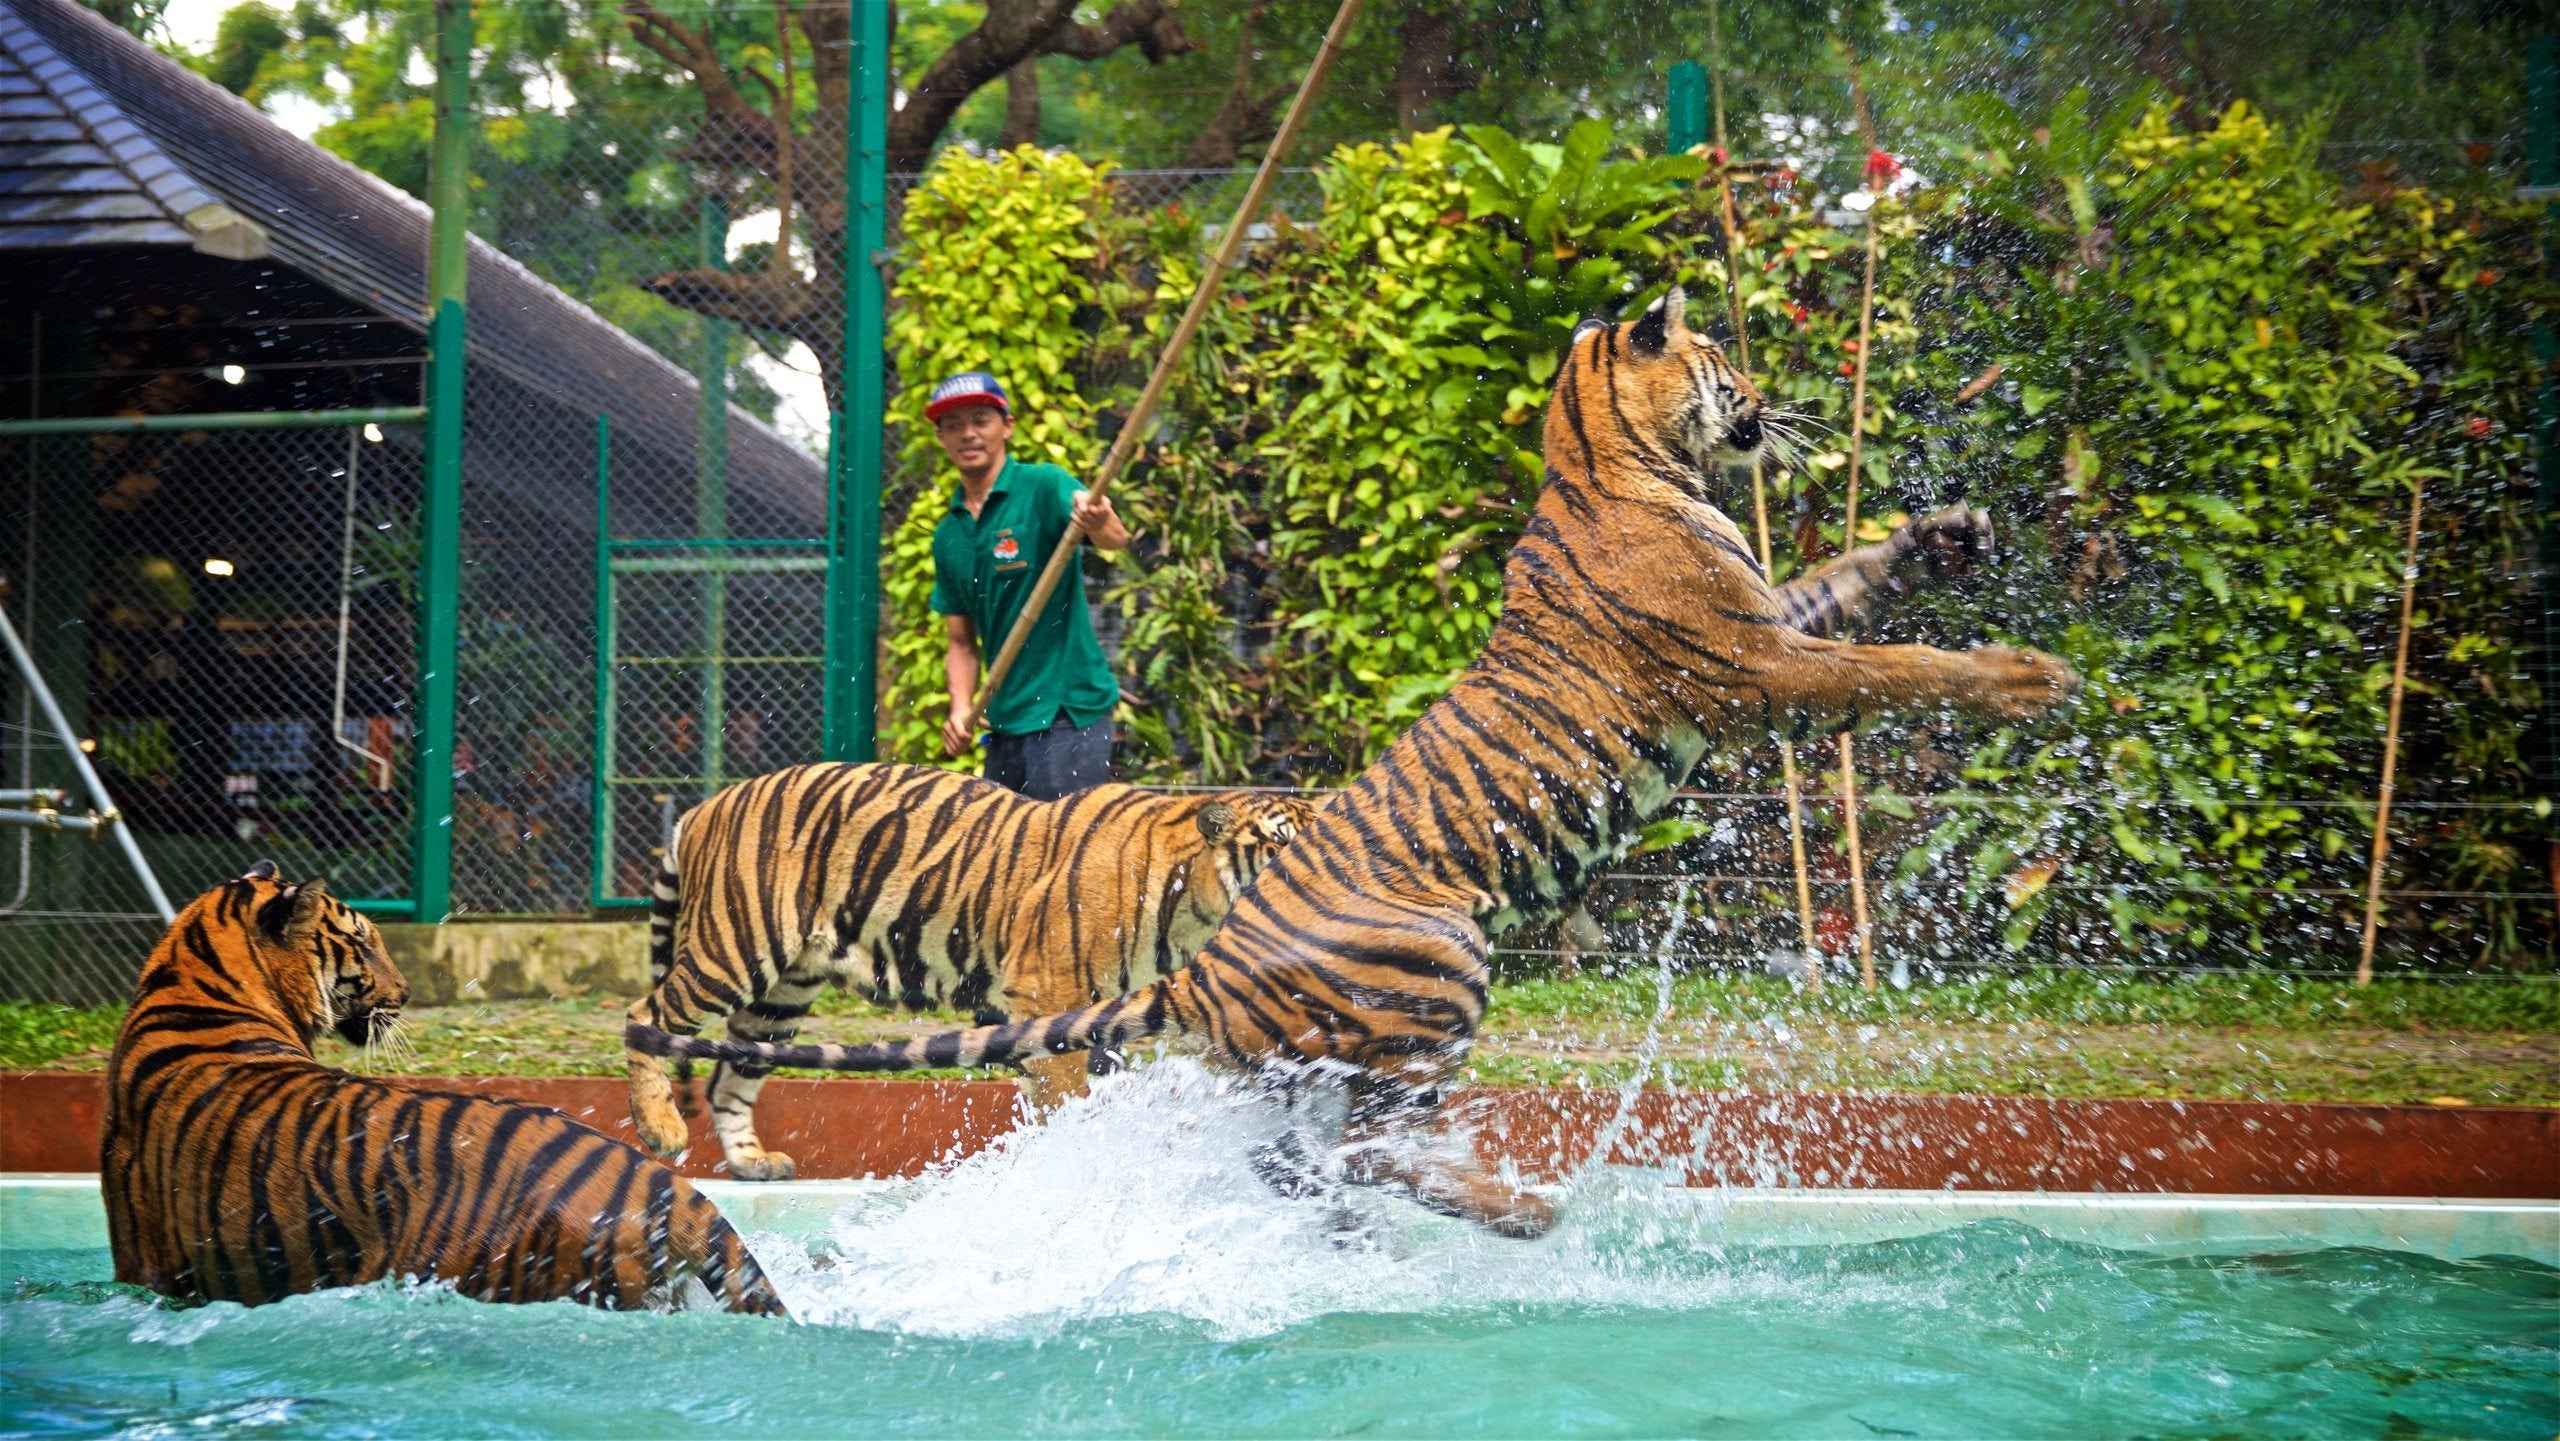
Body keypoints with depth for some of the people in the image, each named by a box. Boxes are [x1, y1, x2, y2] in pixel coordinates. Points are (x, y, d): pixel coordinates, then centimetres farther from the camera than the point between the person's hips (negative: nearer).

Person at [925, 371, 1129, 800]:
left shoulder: (1044, 487, -6)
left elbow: (1116, 539, -26)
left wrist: (1099, 522, -49)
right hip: (1005, 722, 7)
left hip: (1068, 712, -7)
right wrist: (961, 706, -1)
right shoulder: (947, 536, 13)